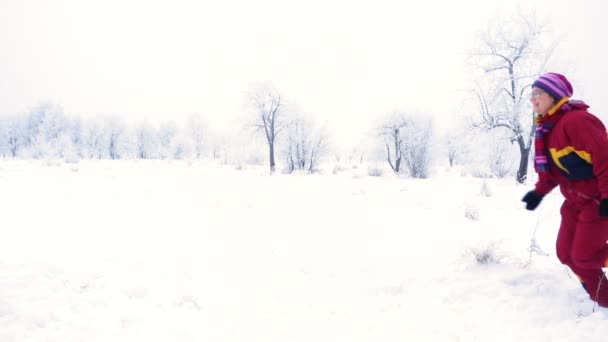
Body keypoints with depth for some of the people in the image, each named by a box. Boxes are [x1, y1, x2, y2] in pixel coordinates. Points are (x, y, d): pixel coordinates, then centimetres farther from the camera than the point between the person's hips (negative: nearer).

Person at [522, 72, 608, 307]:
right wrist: (539, 192, 7)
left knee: (584, 256, -9)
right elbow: (551, 168, 17)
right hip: (576, 200, 9)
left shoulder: (576, 120, -23)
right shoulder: (546, 128, 8)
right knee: (566, 253, 8)